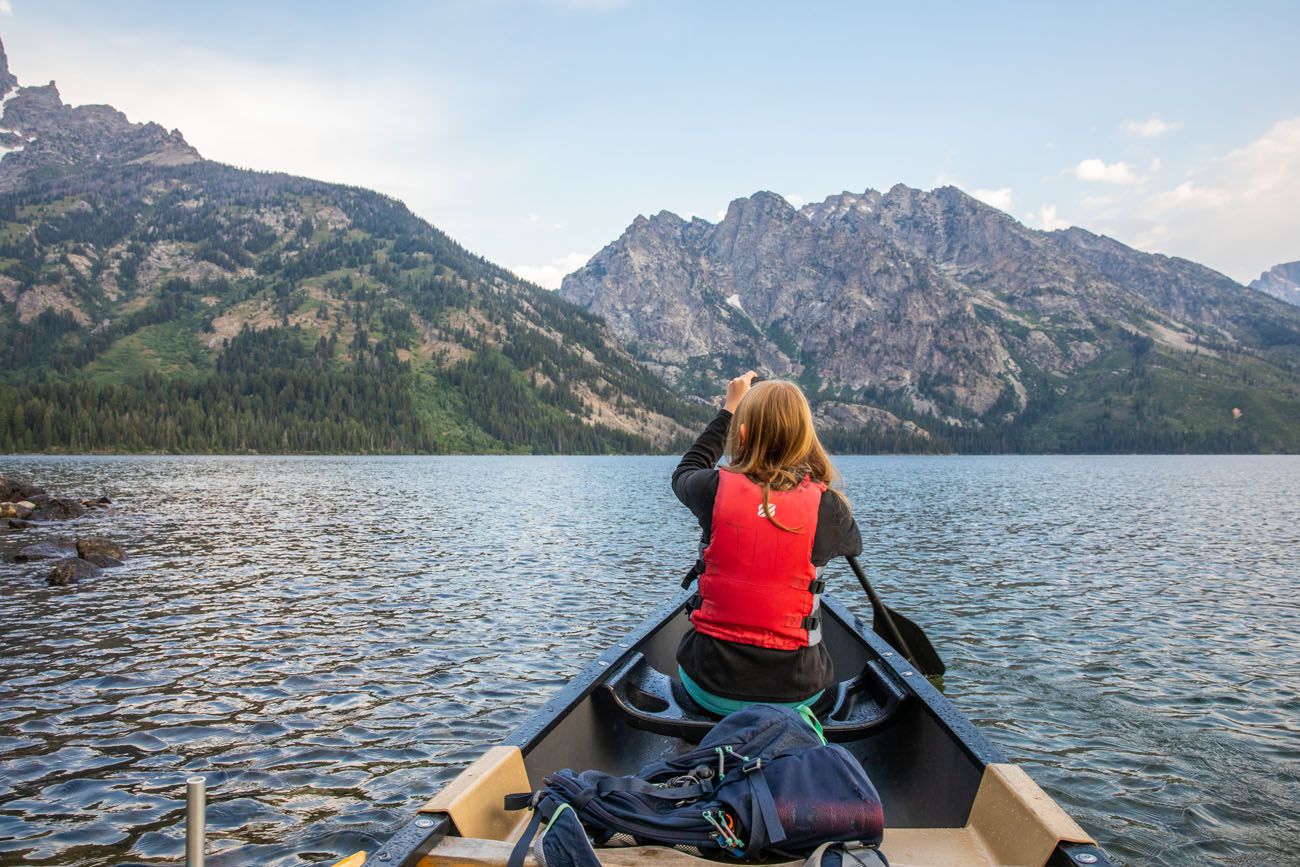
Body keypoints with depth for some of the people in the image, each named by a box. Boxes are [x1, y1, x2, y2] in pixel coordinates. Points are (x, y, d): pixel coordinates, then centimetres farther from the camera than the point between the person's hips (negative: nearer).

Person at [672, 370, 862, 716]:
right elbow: (853, 544, 14)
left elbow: (685, 472, 16)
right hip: (795, 693, -1)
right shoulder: (825, 505, -11)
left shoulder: (716, 489, -11)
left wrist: (729, 408, 23)